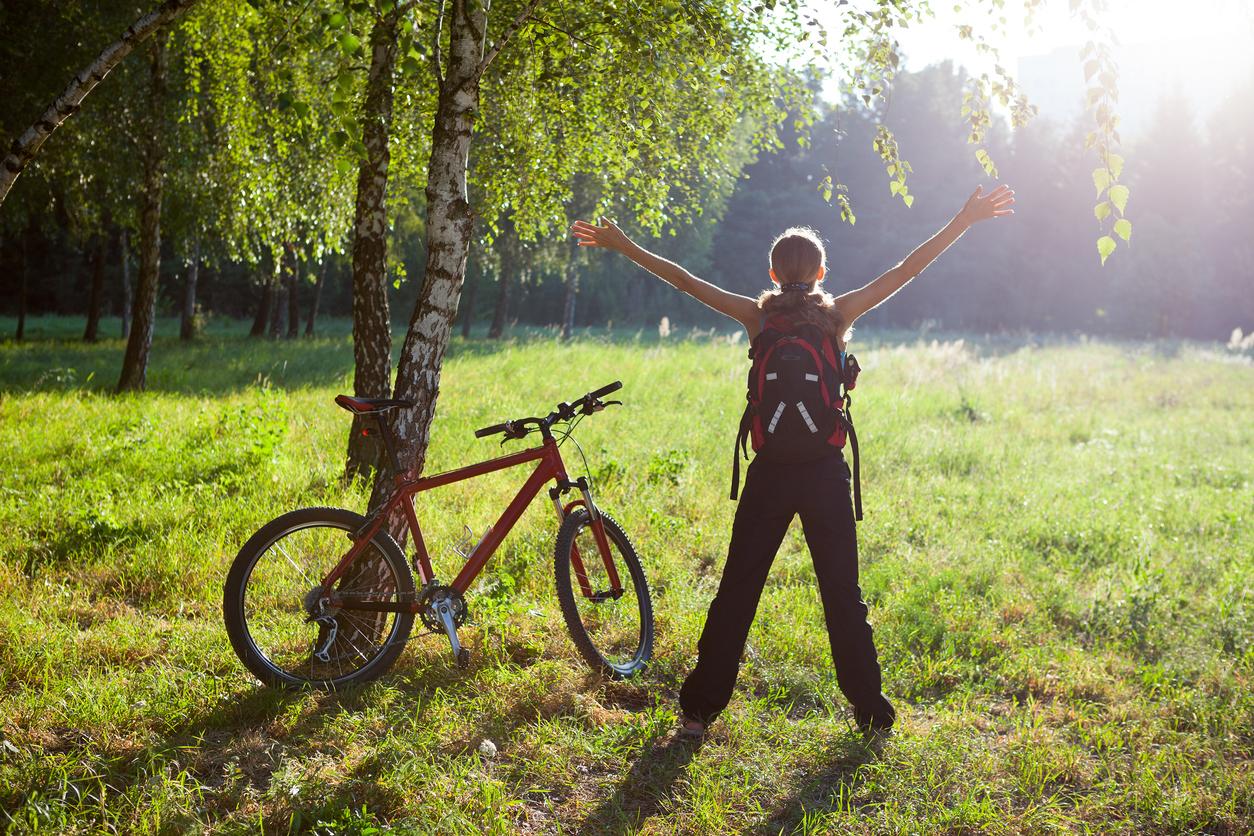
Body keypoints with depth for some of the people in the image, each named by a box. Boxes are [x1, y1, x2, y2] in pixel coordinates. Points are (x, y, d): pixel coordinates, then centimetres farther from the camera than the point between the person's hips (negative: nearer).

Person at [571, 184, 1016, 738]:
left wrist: (622, 246, 13)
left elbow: (684, 280, 5)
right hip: (825, 474, 0)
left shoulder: (758, 317, 0)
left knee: (736, 592, 7)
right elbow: (910, 269, 0)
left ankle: (698, 710, 11)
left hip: (769, 474, 1)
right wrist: (965, 221, 4)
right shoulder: (838, 315, -1)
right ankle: (871, 713, 12)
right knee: (842, 594, 8)